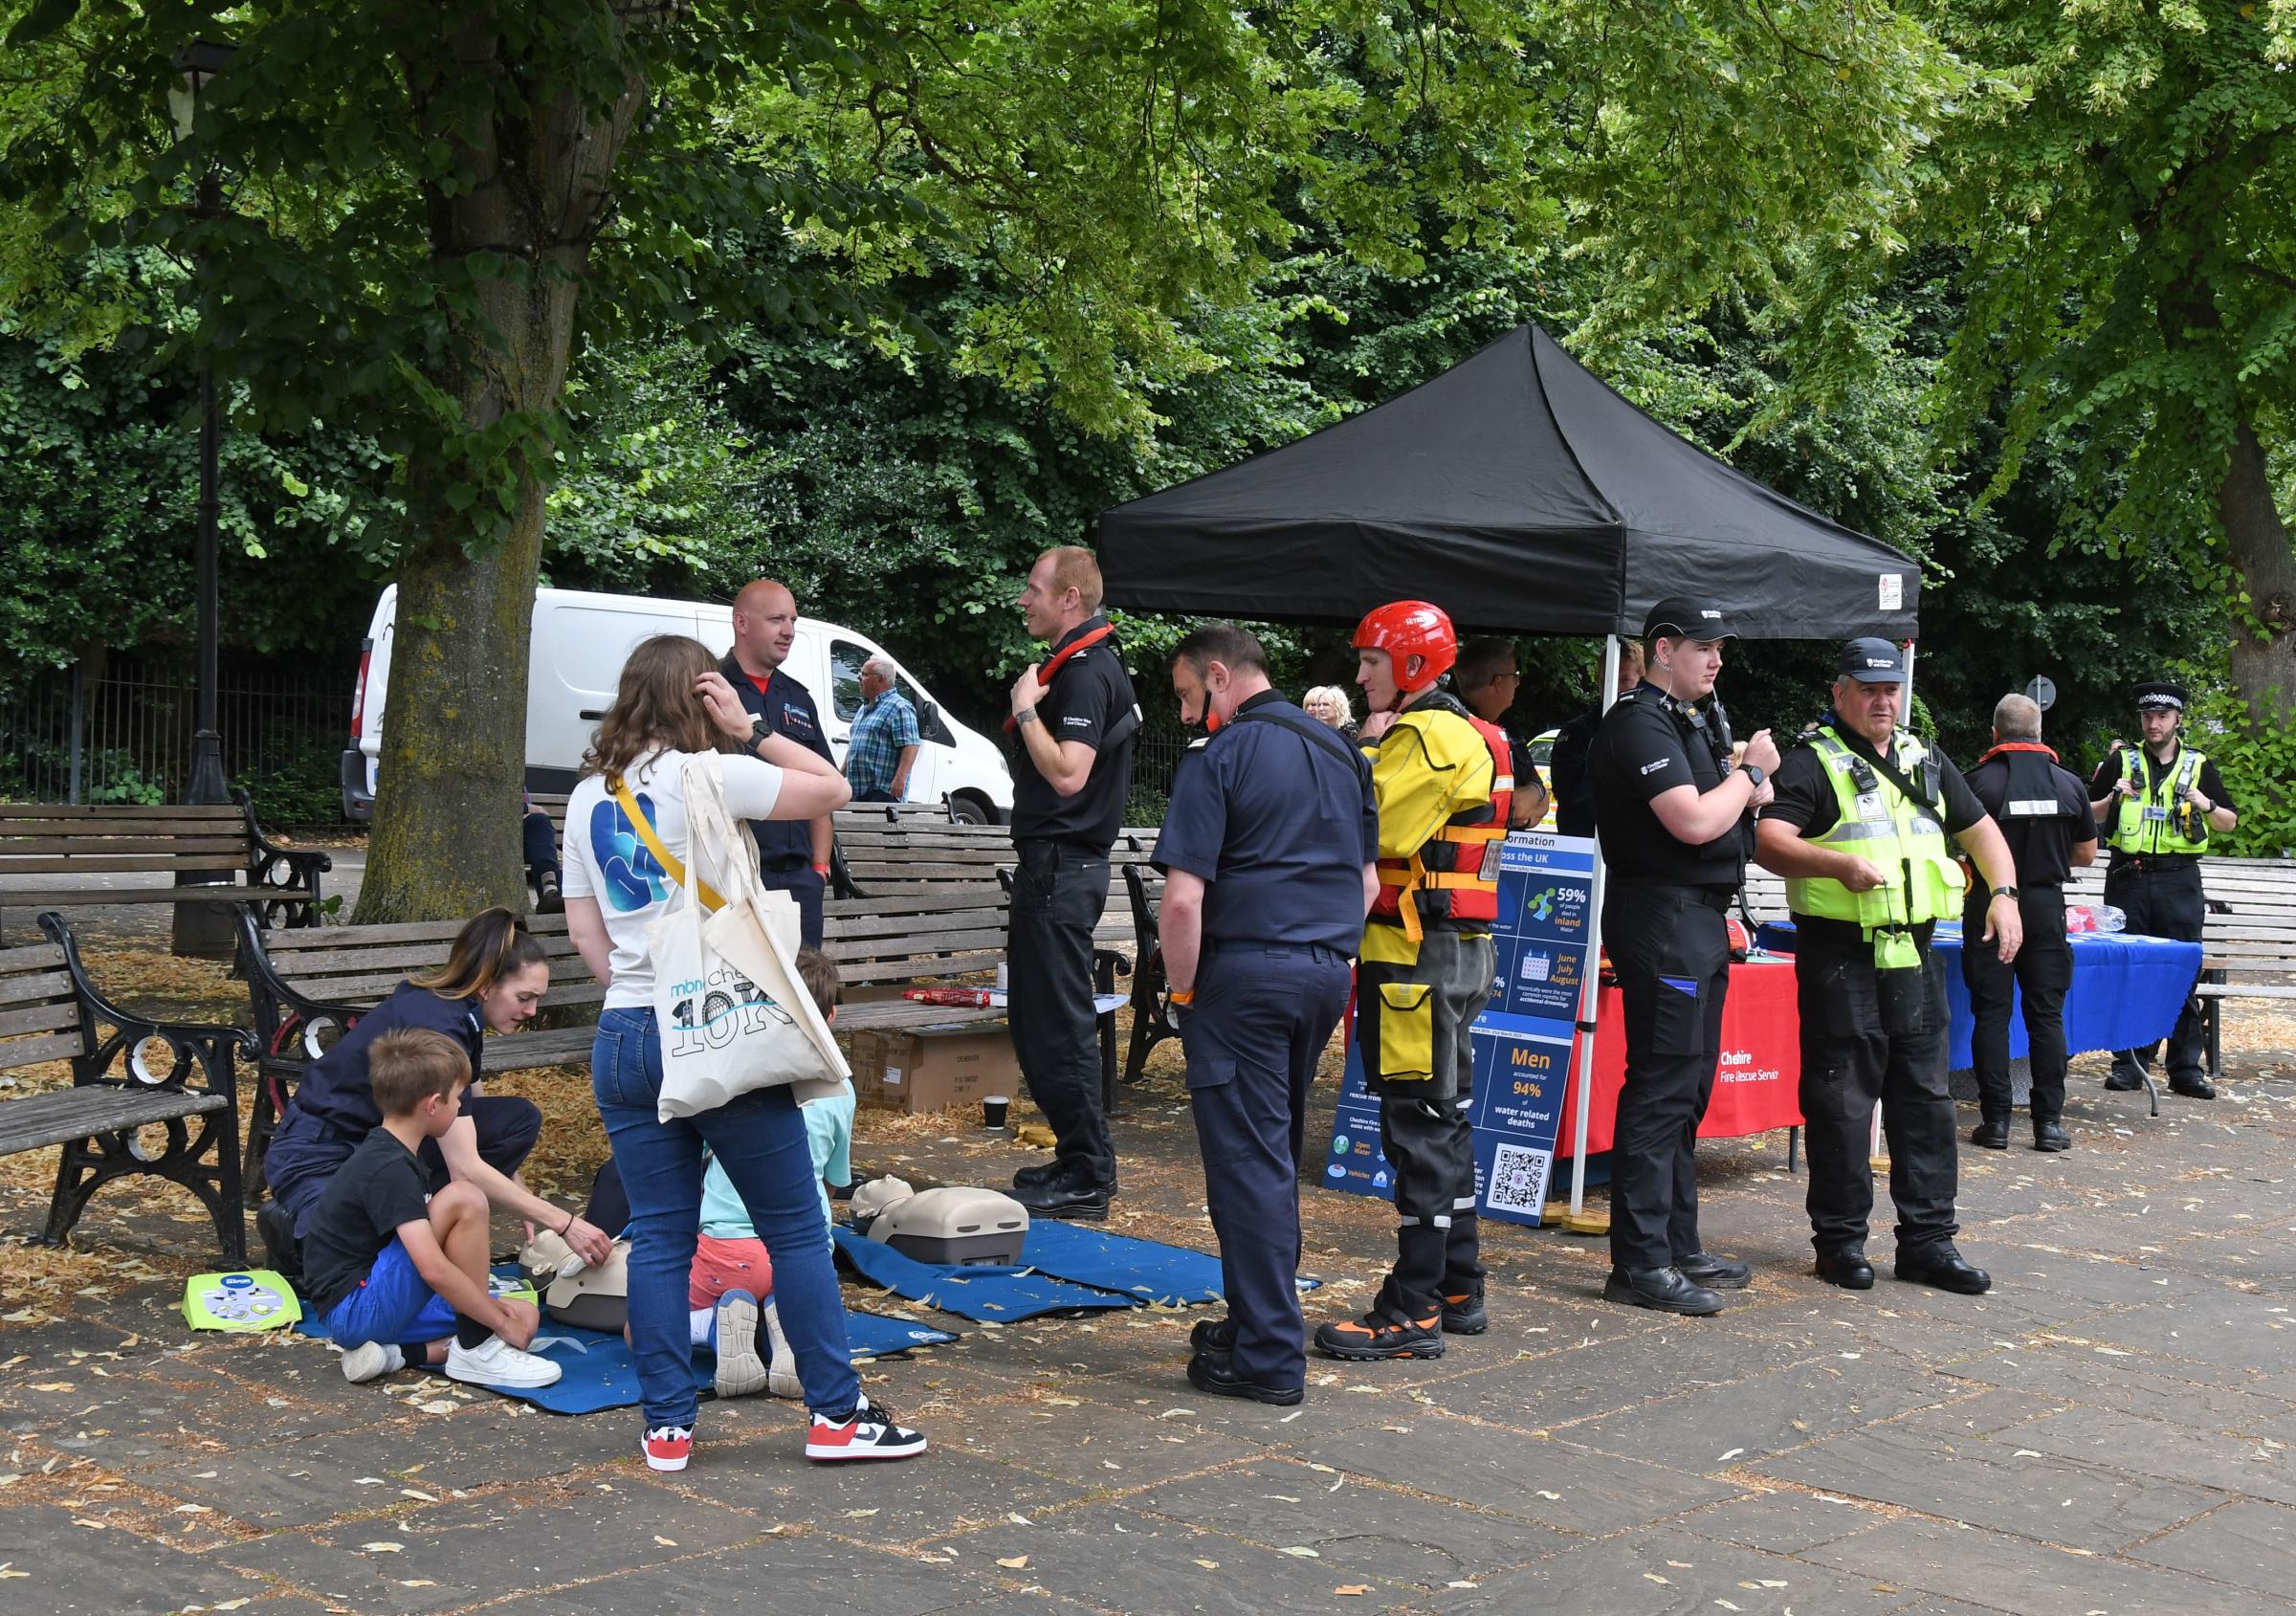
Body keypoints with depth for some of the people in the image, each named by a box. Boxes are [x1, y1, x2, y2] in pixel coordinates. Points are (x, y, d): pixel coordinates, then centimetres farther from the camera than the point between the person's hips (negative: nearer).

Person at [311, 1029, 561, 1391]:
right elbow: (434, 1269, -29)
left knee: (525, 1317, 4)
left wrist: (485, 1301, 10)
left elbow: (422, 1245, 20)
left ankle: (391, 1353, -4)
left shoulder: (386, 1151, 12)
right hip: (355, 1310, -10)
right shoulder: (389, 1170, -20)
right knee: (463, 1199, -22)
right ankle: (476, 1350, -15)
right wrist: (501, 1322, -19)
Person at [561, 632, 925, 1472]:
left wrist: (635, 986, 14)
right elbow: (833, 788, -1)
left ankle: (666, 1426, 11)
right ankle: (837, 1414, 8)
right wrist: (750, 732, 1)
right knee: (796, 1229, 4)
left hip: (624, 1036, 6)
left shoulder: (587, 798, 10)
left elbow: (583, 929, 10)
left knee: (659, 1239, 9)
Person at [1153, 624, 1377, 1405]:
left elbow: (1183, 899, -16)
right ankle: (1256, 1320, 27)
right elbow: (1368, 882, 17)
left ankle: (1270, 1358, -1)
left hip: (1245, 973, -7)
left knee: (1249, 1161, -2)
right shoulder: (1341, 752, 13)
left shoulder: (1219, 760, -10)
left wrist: (1182, 991, -5)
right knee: (1278, 1155, 17)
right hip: (1327, 973, 7)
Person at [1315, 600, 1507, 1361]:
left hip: (1420, 954, -11)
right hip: (1451, 951, 11)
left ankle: (1413, 1311, -4)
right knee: (1443, 1121, 16)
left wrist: (1371, 749, -10)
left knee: (1419, 1128, -8)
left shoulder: (1427, 736, -14)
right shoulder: (1464, 734, 19)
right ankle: (1458, 1289, 25)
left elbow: (1376, 829, -23)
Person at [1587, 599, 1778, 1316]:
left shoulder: (1691, 720, 19)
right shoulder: (1639, 724, -14)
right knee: (1660, 1089, -9)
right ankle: (1639, 1264, -7)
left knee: (1688, 1090, 14)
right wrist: (1751, 772, -8)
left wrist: (1748, 792, 6)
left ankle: (1678, 1245, 22)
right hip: (1660, 916, -11)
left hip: (1700, 919, 11)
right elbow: (1694, 823, -23)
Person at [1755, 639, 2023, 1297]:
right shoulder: (1812, 762, -4)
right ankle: (1841, 1240, 9)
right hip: (1841, 954, -6)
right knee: (1842, 1101, -1)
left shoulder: (1927, 762, 18)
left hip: (1915, 954, 6)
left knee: (1926, 1096, 8)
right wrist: (1839, 864, -32)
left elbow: (1980, 829, 25)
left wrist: (2004, 895, 8)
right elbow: (1770, 841, -16)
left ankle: (1928, 1239, 15)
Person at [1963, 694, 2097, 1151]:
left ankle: (1995, 1120, 1)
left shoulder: (1979, 780, -8)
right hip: (2046, 906, 2)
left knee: (1991, 1013, 2)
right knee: (2046, 1014, 6)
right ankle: (2049, 1121, 5)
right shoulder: (2069, 783, 2)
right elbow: (2087, 854, 10)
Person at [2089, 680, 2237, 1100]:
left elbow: (2231, 822, 15)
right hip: (2128, 878, 0)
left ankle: (2186, 1069, 5)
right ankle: (2129, 1063, 9)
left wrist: (2207, 805, -5)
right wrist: (2114, 797, -5)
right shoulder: (2120, 761, 8)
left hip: (2179, 881, 0)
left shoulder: (2198, 766, 9)